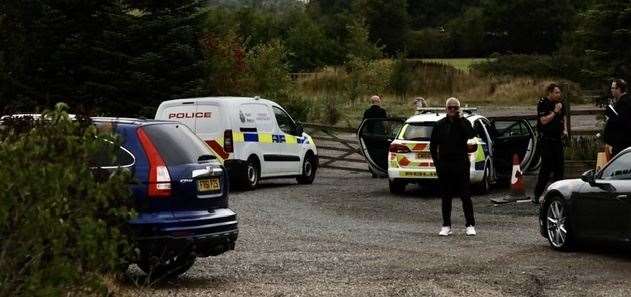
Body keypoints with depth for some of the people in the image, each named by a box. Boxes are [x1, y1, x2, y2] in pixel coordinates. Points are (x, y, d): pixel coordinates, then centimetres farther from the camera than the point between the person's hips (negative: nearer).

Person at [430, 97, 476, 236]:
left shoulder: (464, 123, 3)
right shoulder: (440, 124, 7)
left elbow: (470, 135, -18)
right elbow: (433, 145, 10)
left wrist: (460, 120, -15)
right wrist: (436, 162, 2)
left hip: (461, 164, -2)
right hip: (444, 165, 2)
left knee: (465, 196, -3)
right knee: (446, 197, 6)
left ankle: (470, 225, 3)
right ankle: (446, 226, 13)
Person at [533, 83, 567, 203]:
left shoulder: (560, 103, 11)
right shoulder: (543, 104, -9)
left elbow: (563, 117, 26)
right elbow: (544, 120, -18)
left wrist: (565, 129, 11)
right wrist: (555, 111, -19)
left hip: (557, 138, 7)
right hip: (546, 139, -7)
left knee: (559, 166, 5)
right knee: (546, 167, -9)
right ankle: (537, 195, -5)